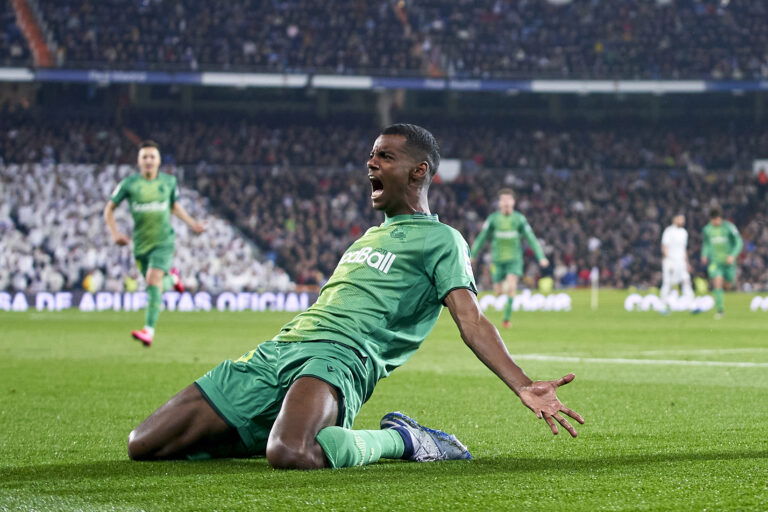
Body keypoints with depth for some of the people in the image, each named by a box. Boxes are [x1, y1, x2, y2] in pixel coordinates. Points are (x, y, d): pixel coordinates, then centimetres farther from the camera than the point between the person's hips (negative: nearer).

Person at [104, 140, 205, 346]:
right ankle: (171, 278, 49)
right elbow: (109, 208, 6)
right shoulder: (129, 184, -3)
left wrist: (192, 223, 9)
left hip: (163, 240, -2)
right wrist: (115, 233, -7)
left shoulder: (169, 181, 2)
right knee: (159, 286, 10)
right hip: (140, 243, 2)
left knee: (153, 280, -20)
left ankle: (149, 331, -22)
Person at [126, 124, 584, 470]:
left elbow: (472, 322, -5)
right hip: (277, 351, 8)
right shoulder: (370, 237, 30)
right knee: (143, 446, -3)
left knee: (289, 456, -42)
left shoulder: (440, 240, 7)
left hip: (338, 358, -8)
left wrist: (524, 387, -19)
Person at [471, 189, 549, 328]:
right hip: (497, 259, 1)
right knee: (498, 291, 3)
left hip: (514, 259, -1)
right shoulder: (493, 218, -2)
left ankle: (506, 318, -15)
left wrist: (541, 257, -6)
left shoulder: (519, 219, -2)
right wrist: (473, 255, 5)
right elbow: (482, 237, 6)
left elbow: (531, 238, -1)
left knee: (511, 286, -21)